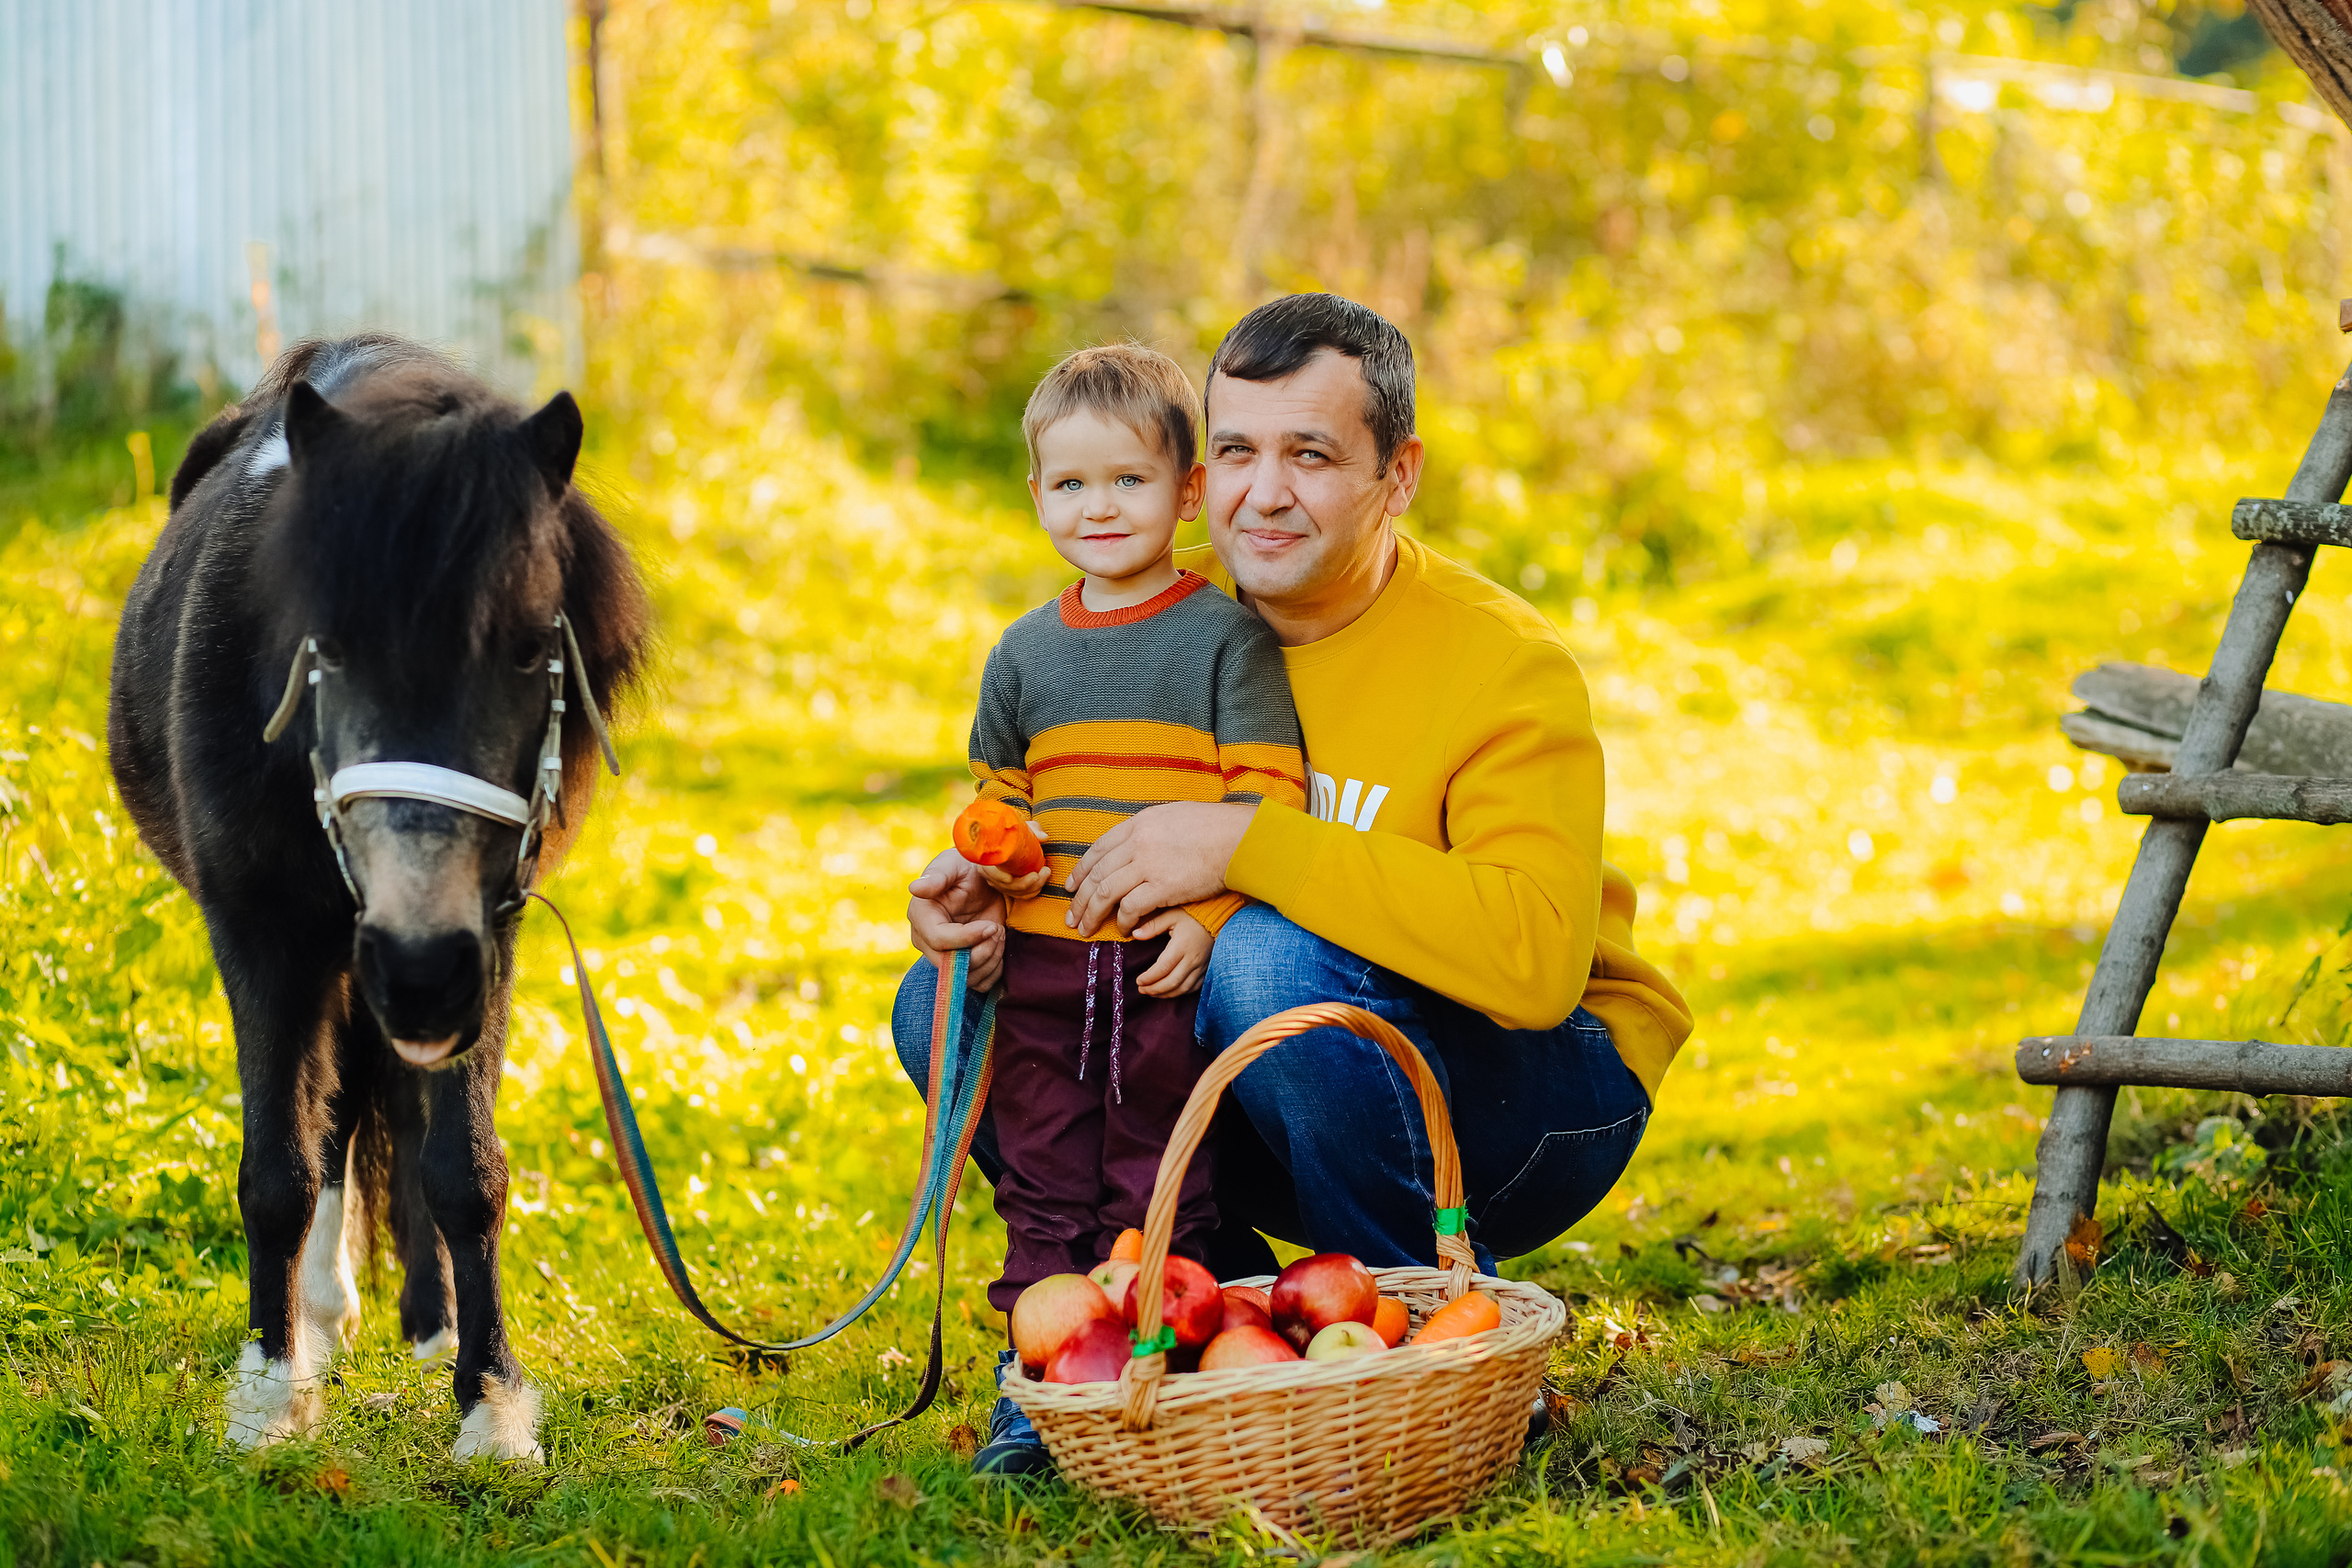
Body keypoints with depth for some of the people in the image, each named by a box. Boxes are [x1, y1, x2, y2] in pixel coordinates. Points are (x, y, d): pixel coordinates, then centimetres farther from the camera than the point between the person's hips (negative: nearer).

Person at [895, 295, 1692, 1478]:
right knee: (950, 1009, -6)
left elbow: (1535, 956, -37)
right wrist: (976, 884, -14)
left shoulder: (1503, 664, -21)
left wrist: (1247, 844, -37)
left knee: (1268, 962, -35)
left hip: (1524, 1099, -6)